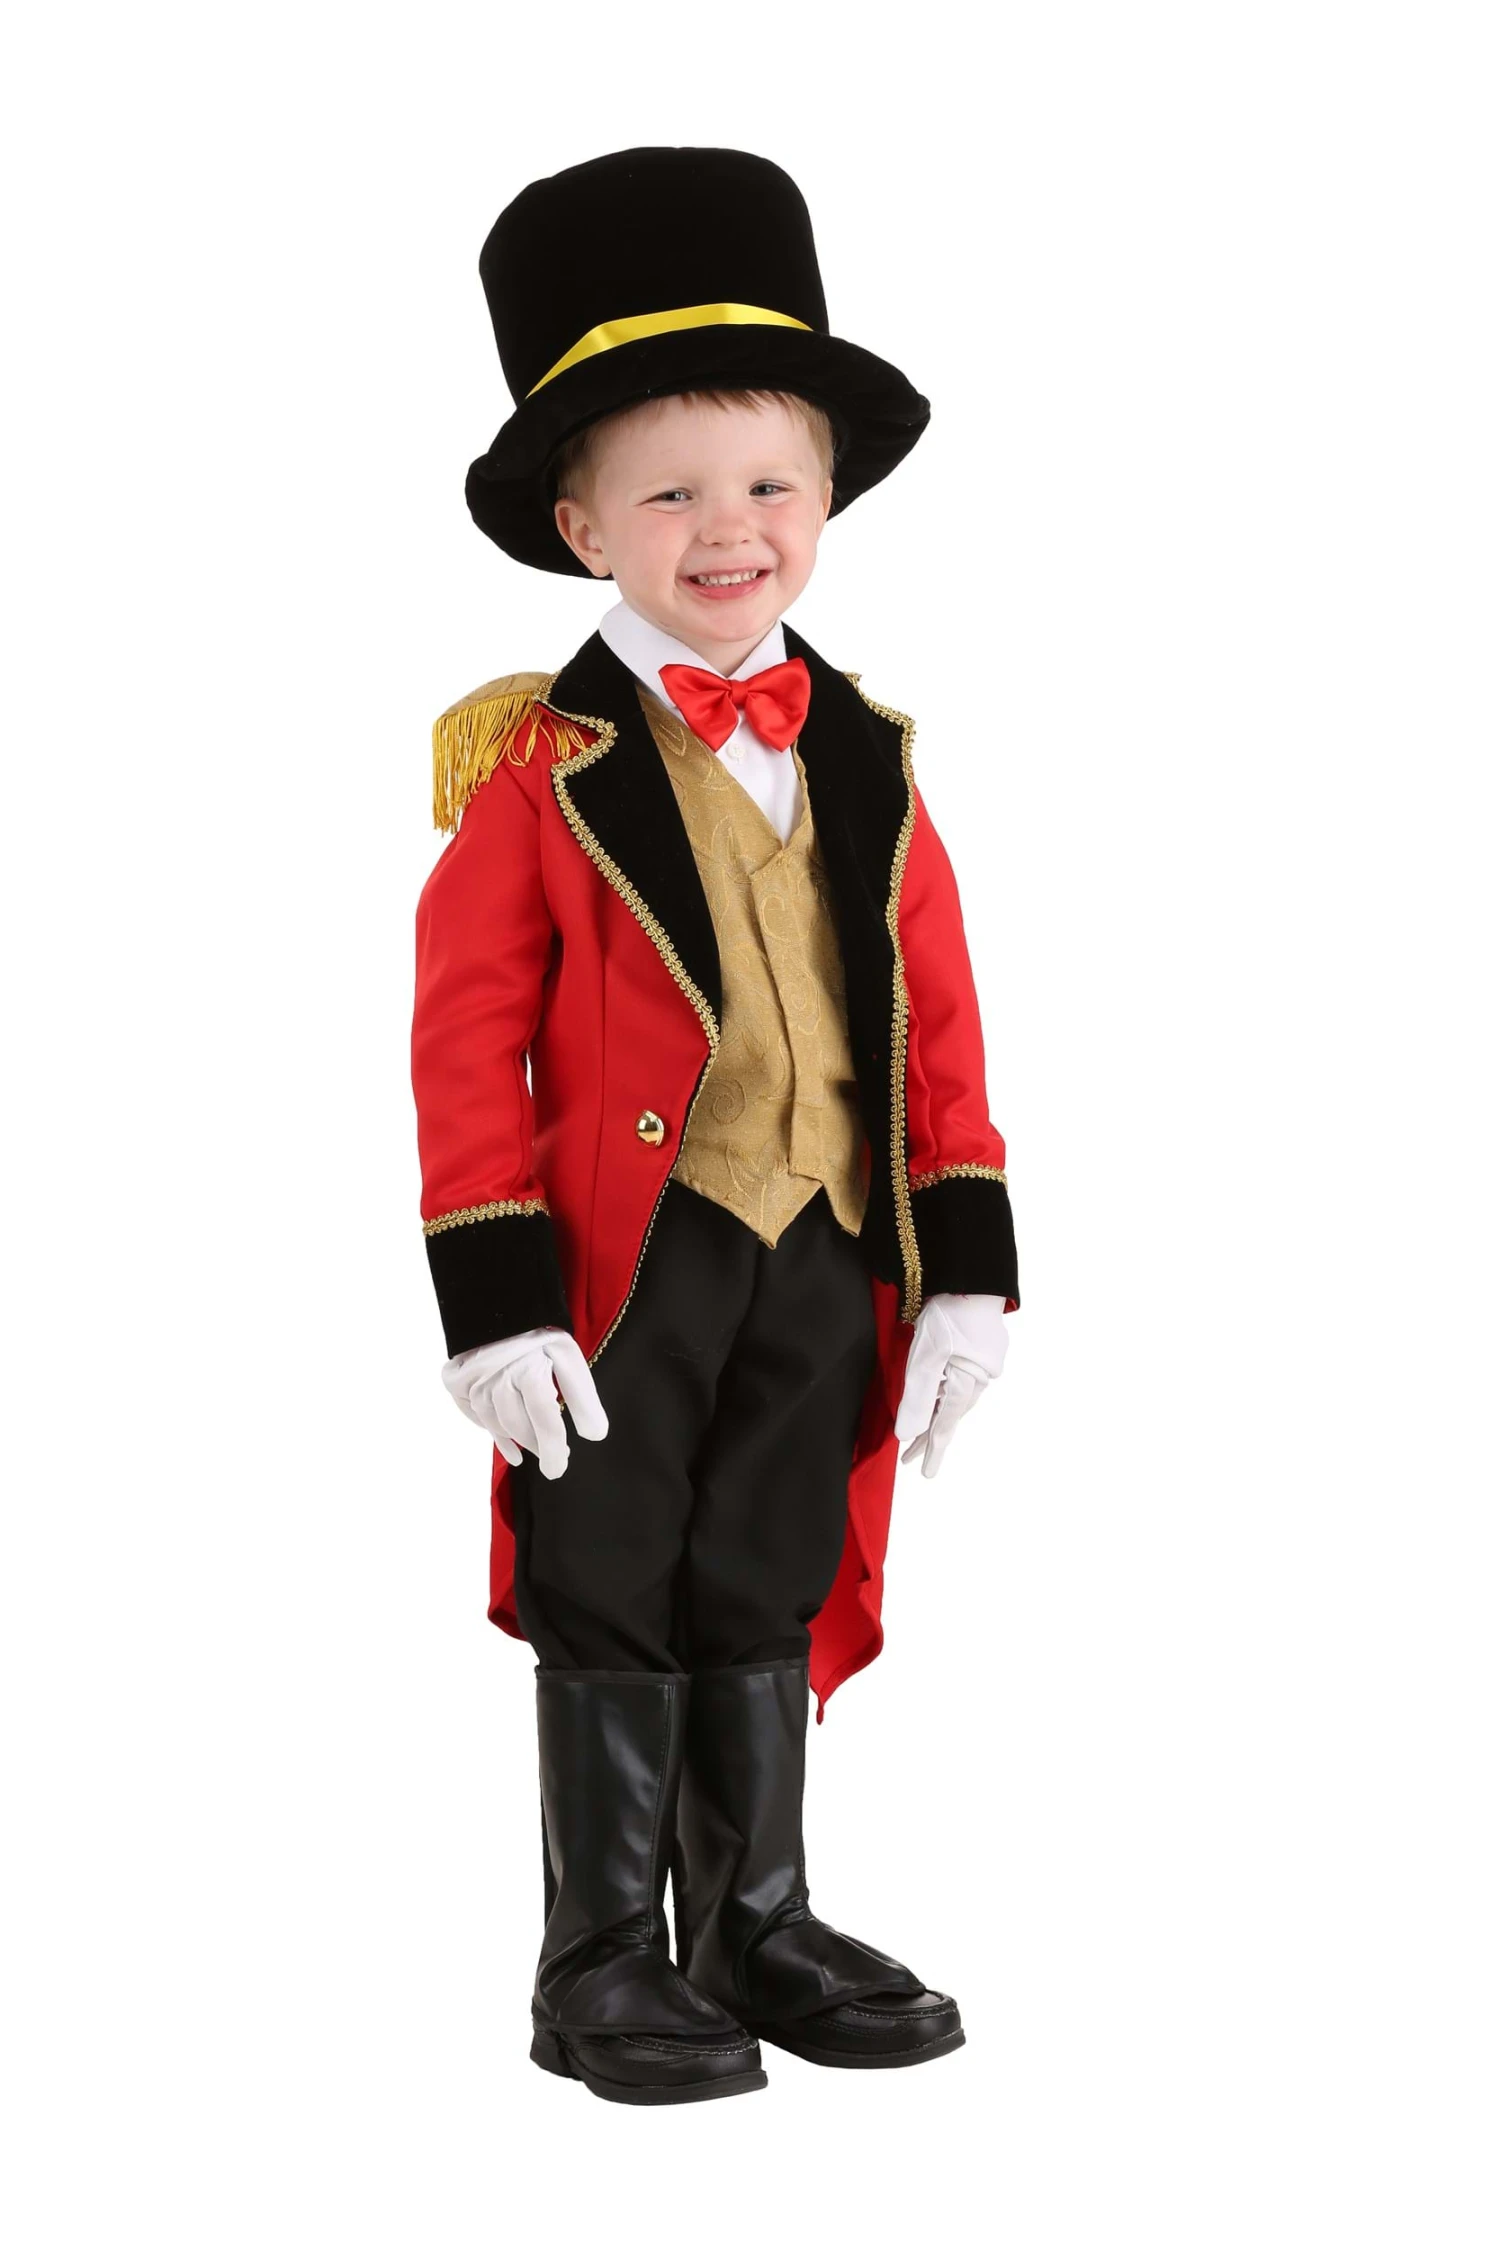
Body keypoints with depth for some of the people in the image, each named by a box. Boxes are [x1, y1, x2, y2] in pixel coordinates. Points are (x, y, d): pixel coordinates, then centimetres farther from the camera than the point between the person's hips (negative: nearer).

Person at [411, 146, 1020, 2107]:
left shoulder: (869, 773, 6)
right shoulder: (541, 771, -7)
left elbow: (939, 1029, 7)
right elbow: (468, 1042, -9)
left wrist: (964, 1269, 2)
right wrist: (499, 1299, -14)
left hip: (824, 1266, 4)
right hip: (624, 1263, -4)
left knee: (765, 1600, 14)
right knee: (612, 1608, 4)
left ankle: (759, 1929, 27)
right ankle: (603, 1965, 15)